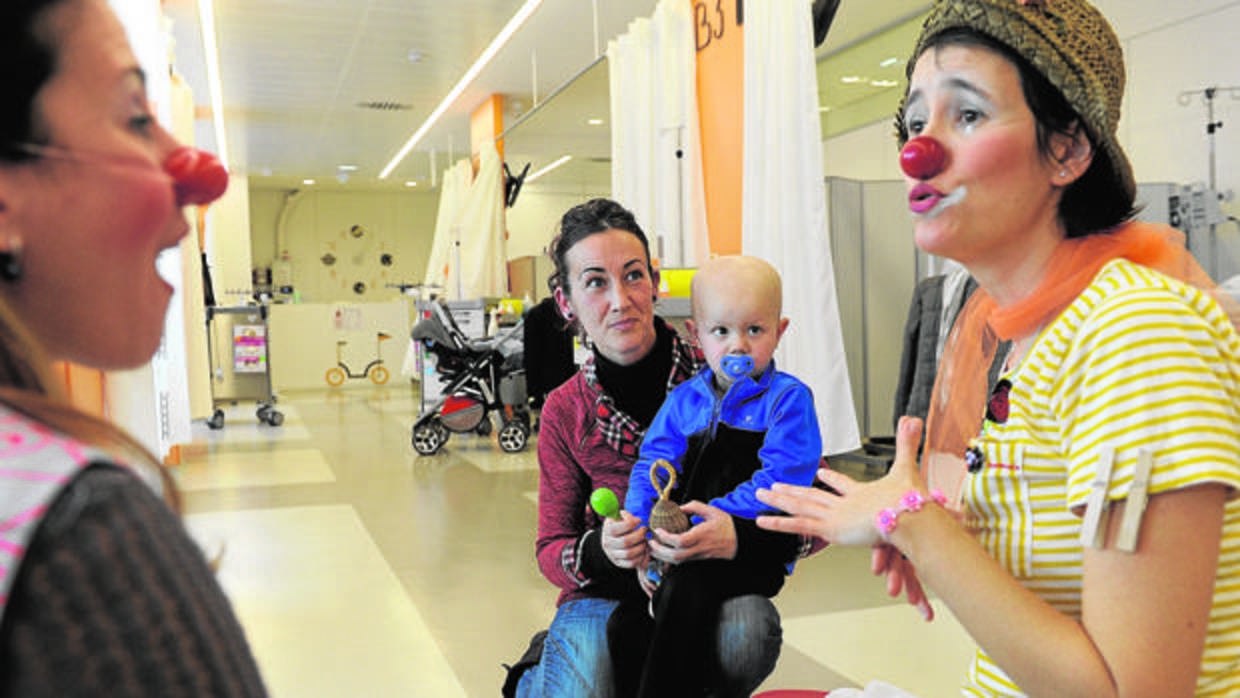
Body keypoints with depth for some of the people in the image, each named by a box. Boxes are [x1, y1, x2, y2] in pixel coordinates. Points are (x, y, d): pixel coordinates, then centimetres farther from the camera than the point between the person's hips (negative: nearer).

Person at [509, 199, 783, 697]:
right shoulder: (565, 412, -1)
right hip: (606, 597, 1)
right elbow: (551, 548, 2)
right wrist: (597, 551, -22)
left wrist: (743, 535, -30)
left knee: (747, 628, -34)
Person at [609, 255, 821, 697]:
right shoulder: (683, 400, 14)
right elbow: (649, 468, 9)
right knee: (625, 623, -14)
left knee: (683, 590, -30)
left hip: (756, 550, -5)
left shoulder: (788, 399, -1)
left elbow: (780, 480, -13)